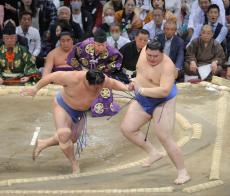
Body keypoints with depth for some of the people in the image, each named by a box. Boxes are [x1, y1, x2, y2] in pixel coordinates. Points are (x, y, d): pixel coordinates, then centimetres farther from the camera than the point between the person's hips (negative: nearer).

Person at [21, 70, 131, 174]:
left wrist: (127, 88, -19)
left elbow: (114, 83, -3)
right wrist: (35, 89, -17)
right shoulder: (73, 79, -38)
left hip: (80, 112, 6)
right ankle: (74, 165, -5)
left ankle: (42, 144, 31)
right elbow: (52, 77, -25)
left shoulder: (102, 80, -25)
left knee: (73, 138, 12)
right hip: (63, 106, -6)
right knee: (64, 134, -25)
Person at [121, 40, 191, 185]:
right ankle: (153, 153, 13)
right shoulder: (145, 50, -5)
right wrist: (137, 81, 5)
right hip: (143, 102, 8)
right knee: (127, 128, -1)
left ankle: (183, 172, -3)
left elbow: (164, 91, -40)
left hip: (162, 102, -8)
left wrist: (142, 90, -30)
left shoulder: (167, 66, -29)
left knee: (164, 137, -12)